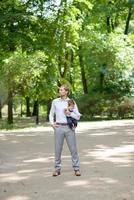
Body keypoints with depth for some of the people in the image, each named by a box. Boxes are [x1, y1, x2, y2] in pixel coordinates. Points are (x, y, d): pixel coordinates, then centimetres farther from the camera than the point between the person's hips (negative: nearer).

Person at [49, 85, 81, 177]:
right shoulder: (55, 102, 7)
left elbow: (78, 116, 3)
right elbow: (51, 114, 17)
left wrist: (70, 113, -12)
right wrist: (52, 123, 2)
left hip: (69, 127, -1)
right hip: (58, 127, 1)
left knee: (73, 148, 1)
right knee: (58, 149, 4)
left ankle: (76, 169, 9)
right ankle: (57, 169, 14)